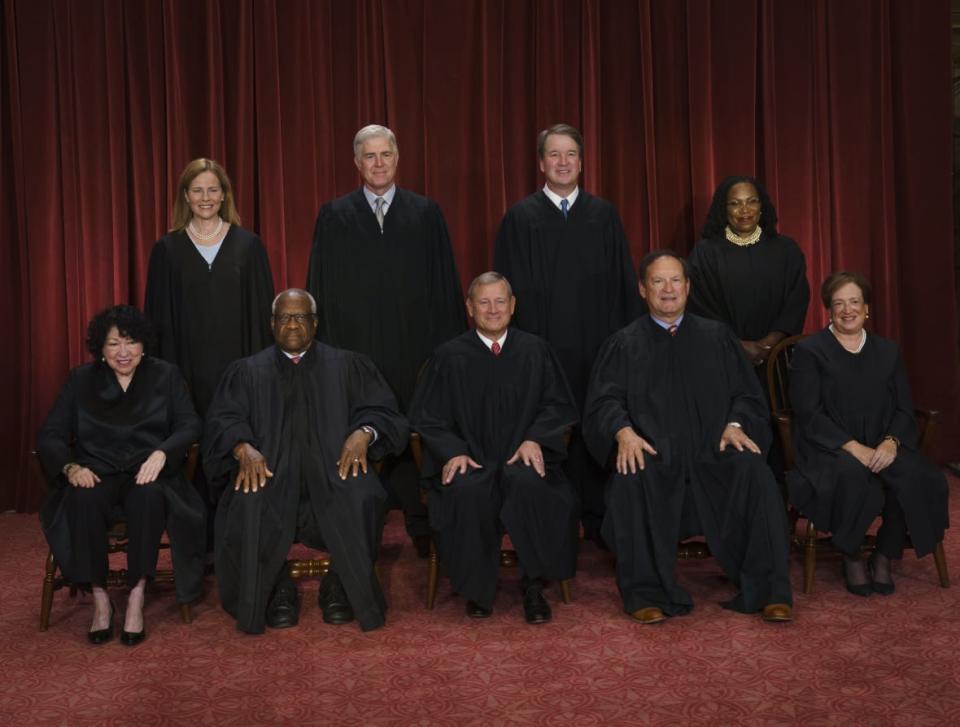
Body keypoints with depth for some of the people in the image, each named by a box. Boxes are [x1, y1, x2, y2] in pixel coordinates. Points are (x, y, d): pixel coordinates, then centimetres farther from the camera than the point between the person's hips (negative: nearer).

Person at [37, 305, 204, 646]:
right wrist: (70, 467, -15)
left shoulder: (166, 375, 9)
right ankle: (100, 599, -23)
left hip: (148, 474, -1)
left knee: (149, 496, -36)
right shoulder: (80, 380, 12)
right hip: (97, 474, 1)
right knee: (83, 499, -34)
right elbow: (50, 434, 6)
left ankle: (136, 598, -28)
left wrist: (161, 452, -21)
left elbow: (190, 426, 0)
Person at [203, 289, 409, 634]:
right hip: (269, 471, 1)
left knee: (361, 499, -32)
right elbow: (223, 420, 6)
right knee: (248, 507, -32)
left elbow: (382, 411, 9)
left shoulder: (348, 366, 17)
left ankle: (340, 585, -7)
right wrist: (243, 448, -16)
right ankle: (277, 591, -7)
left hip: (334, 467, 0)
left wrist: (364, 432, -14)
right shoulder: (247, 371, 19)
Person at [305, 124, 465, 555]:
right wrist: (324, 348, 2)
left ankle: (421, 527, 16)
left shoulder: (426, 213, 7)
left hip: (414, 348, 0)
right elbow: (321, 289, 7)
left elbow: (444, 284, 5)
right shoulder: (334, 216, 7)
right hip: (354, 348, 0)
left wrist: (448, 347, 0)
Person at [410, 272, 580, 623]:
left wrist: (534, 439, -8)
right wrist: (453, 451, -12)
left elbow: (557, 406, 11)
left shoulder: (535, 351, 10)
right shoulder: (449, 356, 7)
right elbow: (428, 417, 6)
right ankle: (477, 589, -13)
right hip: (470, 460, 0)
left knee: (528, 483, -34)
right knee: (467, 490, -34)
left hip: (522, 459, 1)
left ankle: (533, 586, -16)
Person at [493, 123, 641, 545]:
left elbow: (622, 283, 8)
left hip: (596, 347, 2)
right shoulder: (521, 217, 3)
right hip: (541, 347, -2)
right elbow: (510, 288, 1)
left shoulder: (603, 214, 9)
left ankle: (596, 520, 19)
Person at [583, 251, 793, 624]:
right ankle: (646, 593, -20)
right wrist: (624, 431, -18)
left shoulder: (717, 337, 18)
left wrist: (736, 424, -8)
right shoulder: (624, 344, 14)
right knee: (631, 482, -34)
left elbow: (747, 393, 14)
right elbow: (604, 401, 3)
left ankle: (768, 590, -18)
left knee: (755, 473, -29)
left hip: (713, 453, 2)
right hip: (652, 454, -1)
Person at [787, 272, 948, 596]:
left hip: (881, 448, 4)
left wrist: (891, 441, -13)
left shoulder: (888, 351, 16)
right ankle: (851, 558, -10)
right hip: (828, 450, -4)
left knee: (916, 475, -28)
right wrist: (853, 447, -19)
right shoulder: (809, 351, 2)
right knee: (853, 476, -37)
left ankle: (884, 557, -6)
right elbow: (809, 414, -7)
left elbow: (904, 409, 9)